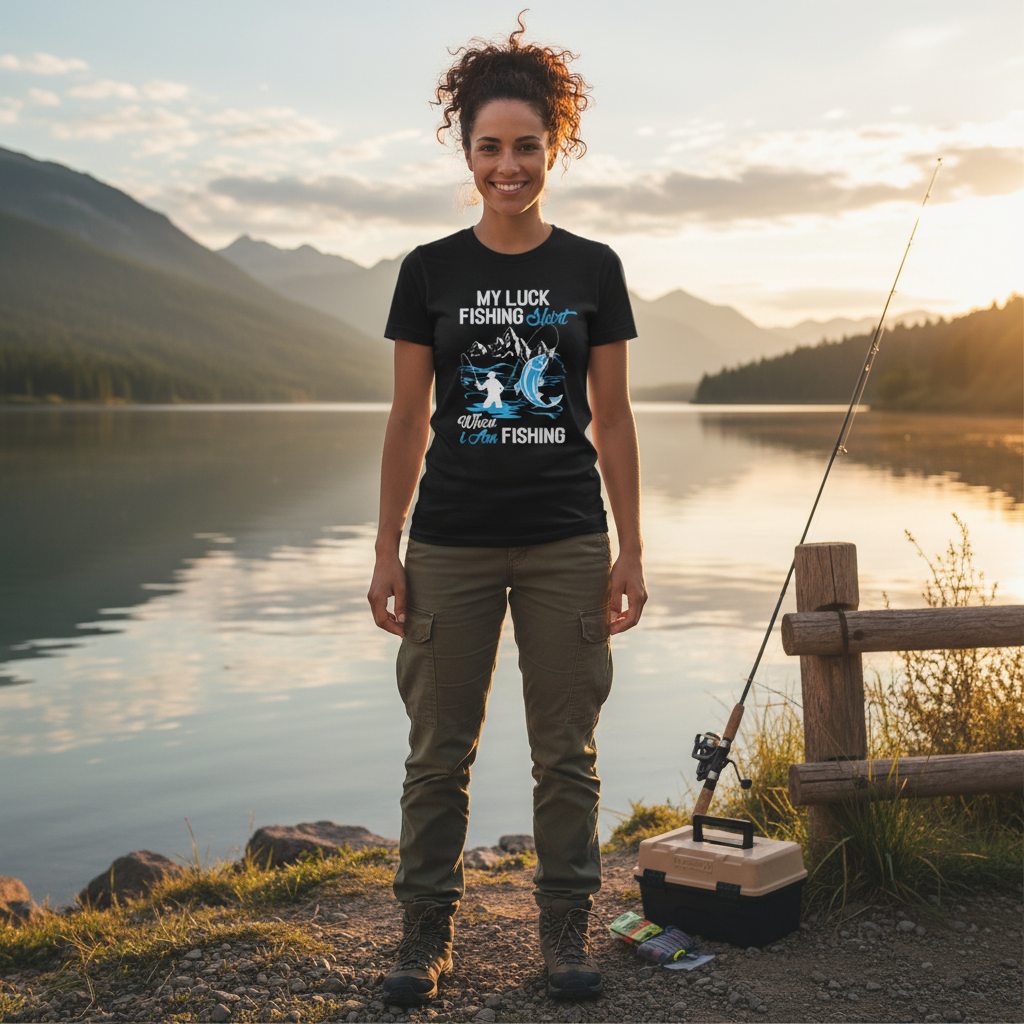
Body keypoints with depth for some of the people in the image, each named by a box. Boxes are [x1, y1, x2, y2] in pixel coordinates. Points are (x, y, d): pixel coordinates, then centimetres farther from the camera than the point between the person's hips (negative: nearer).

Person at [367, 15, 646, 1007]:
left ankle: (566, 931, 22)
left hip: (566, 542, 0)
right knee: (438, 751, 5)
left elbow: (612, 418, 5)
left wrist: (629, 551, 1)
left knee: (566, 751, 6)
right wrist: (387, 552, 1)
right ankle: (425, 933, 20)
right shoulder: (430, 271, 4)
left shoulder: (592, 270, 5)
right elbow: (407, 420, 5)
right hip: (451, 543, 0)